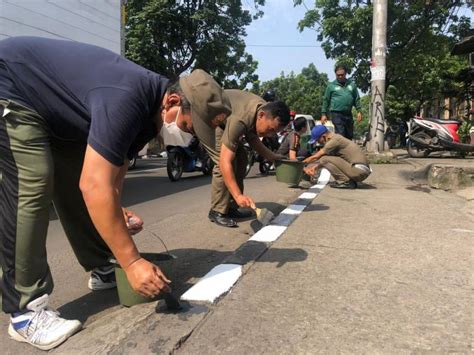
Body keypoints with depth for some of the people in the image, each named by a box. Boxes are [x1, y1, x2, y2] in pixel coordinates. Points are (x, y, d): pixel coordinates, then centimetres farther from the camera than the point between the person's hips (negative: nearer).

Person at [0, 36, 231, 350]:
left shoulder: (148, 109, -6)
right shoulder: (128, 100, -36)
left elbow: (112, 175, 5)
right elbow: (94, 186, -39)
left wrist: (116, 213, -8)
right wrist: (132, 262, -35)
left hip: (53, 109, 9)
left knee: (76, 186, 5)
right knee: (31, 188, -20)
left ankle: (103, 270, 16)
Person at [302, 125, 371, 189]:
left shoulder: (334, 141, -13)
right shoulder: (336, 138, 16)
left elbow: (315, 157, -7)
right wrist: (315, 167, 14)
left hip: (360, 171, -10)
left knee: (325, 159, -14)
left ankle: (346, 182, -10)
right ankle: (350, 181, 11)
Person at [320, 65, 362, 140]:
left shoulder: (351, 84, 12)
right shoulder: (331, 85, 3)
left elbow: (357, 99, 14)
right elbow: (326, 100, 5)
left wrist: (359, 111, 6)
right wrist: (323, 114, 0)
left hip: (348, 114, 4)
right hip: (336, 114, -4)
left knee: (349, 135, 10)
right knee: (340, 134, -13)